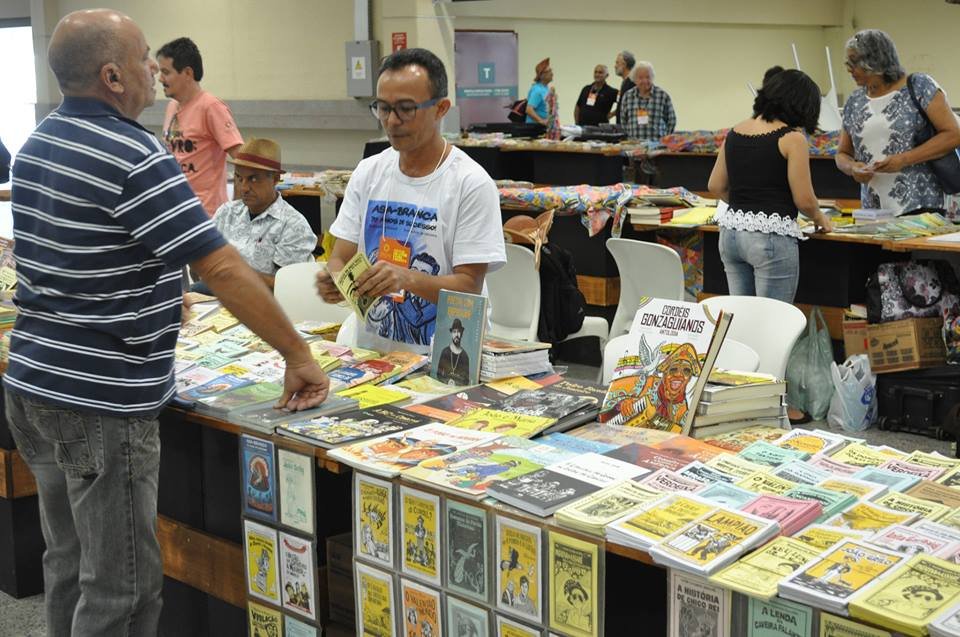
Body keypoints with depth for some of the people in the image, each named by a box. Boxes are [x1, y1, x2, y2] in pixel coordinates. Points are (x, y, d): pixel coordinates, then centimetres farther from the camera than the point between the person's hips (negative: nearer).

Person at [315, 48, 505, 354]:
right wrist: (333, 281, -15)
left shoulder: (472, 184, -6)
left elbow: (469, 286, -9)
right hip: (370, 350, 5)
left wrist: (406, 278, -27)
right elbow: (340, 258, 9)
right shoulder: (367, 172, 10)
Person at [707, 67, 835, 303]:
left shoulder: (735, 132, 10)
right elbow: (804, 200, -7)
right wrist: (820, 219, 12)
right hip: (772, 237, -6)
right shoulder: (791, 138, -8)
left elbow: (716, 186, 15)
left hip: (730, 234, 6)